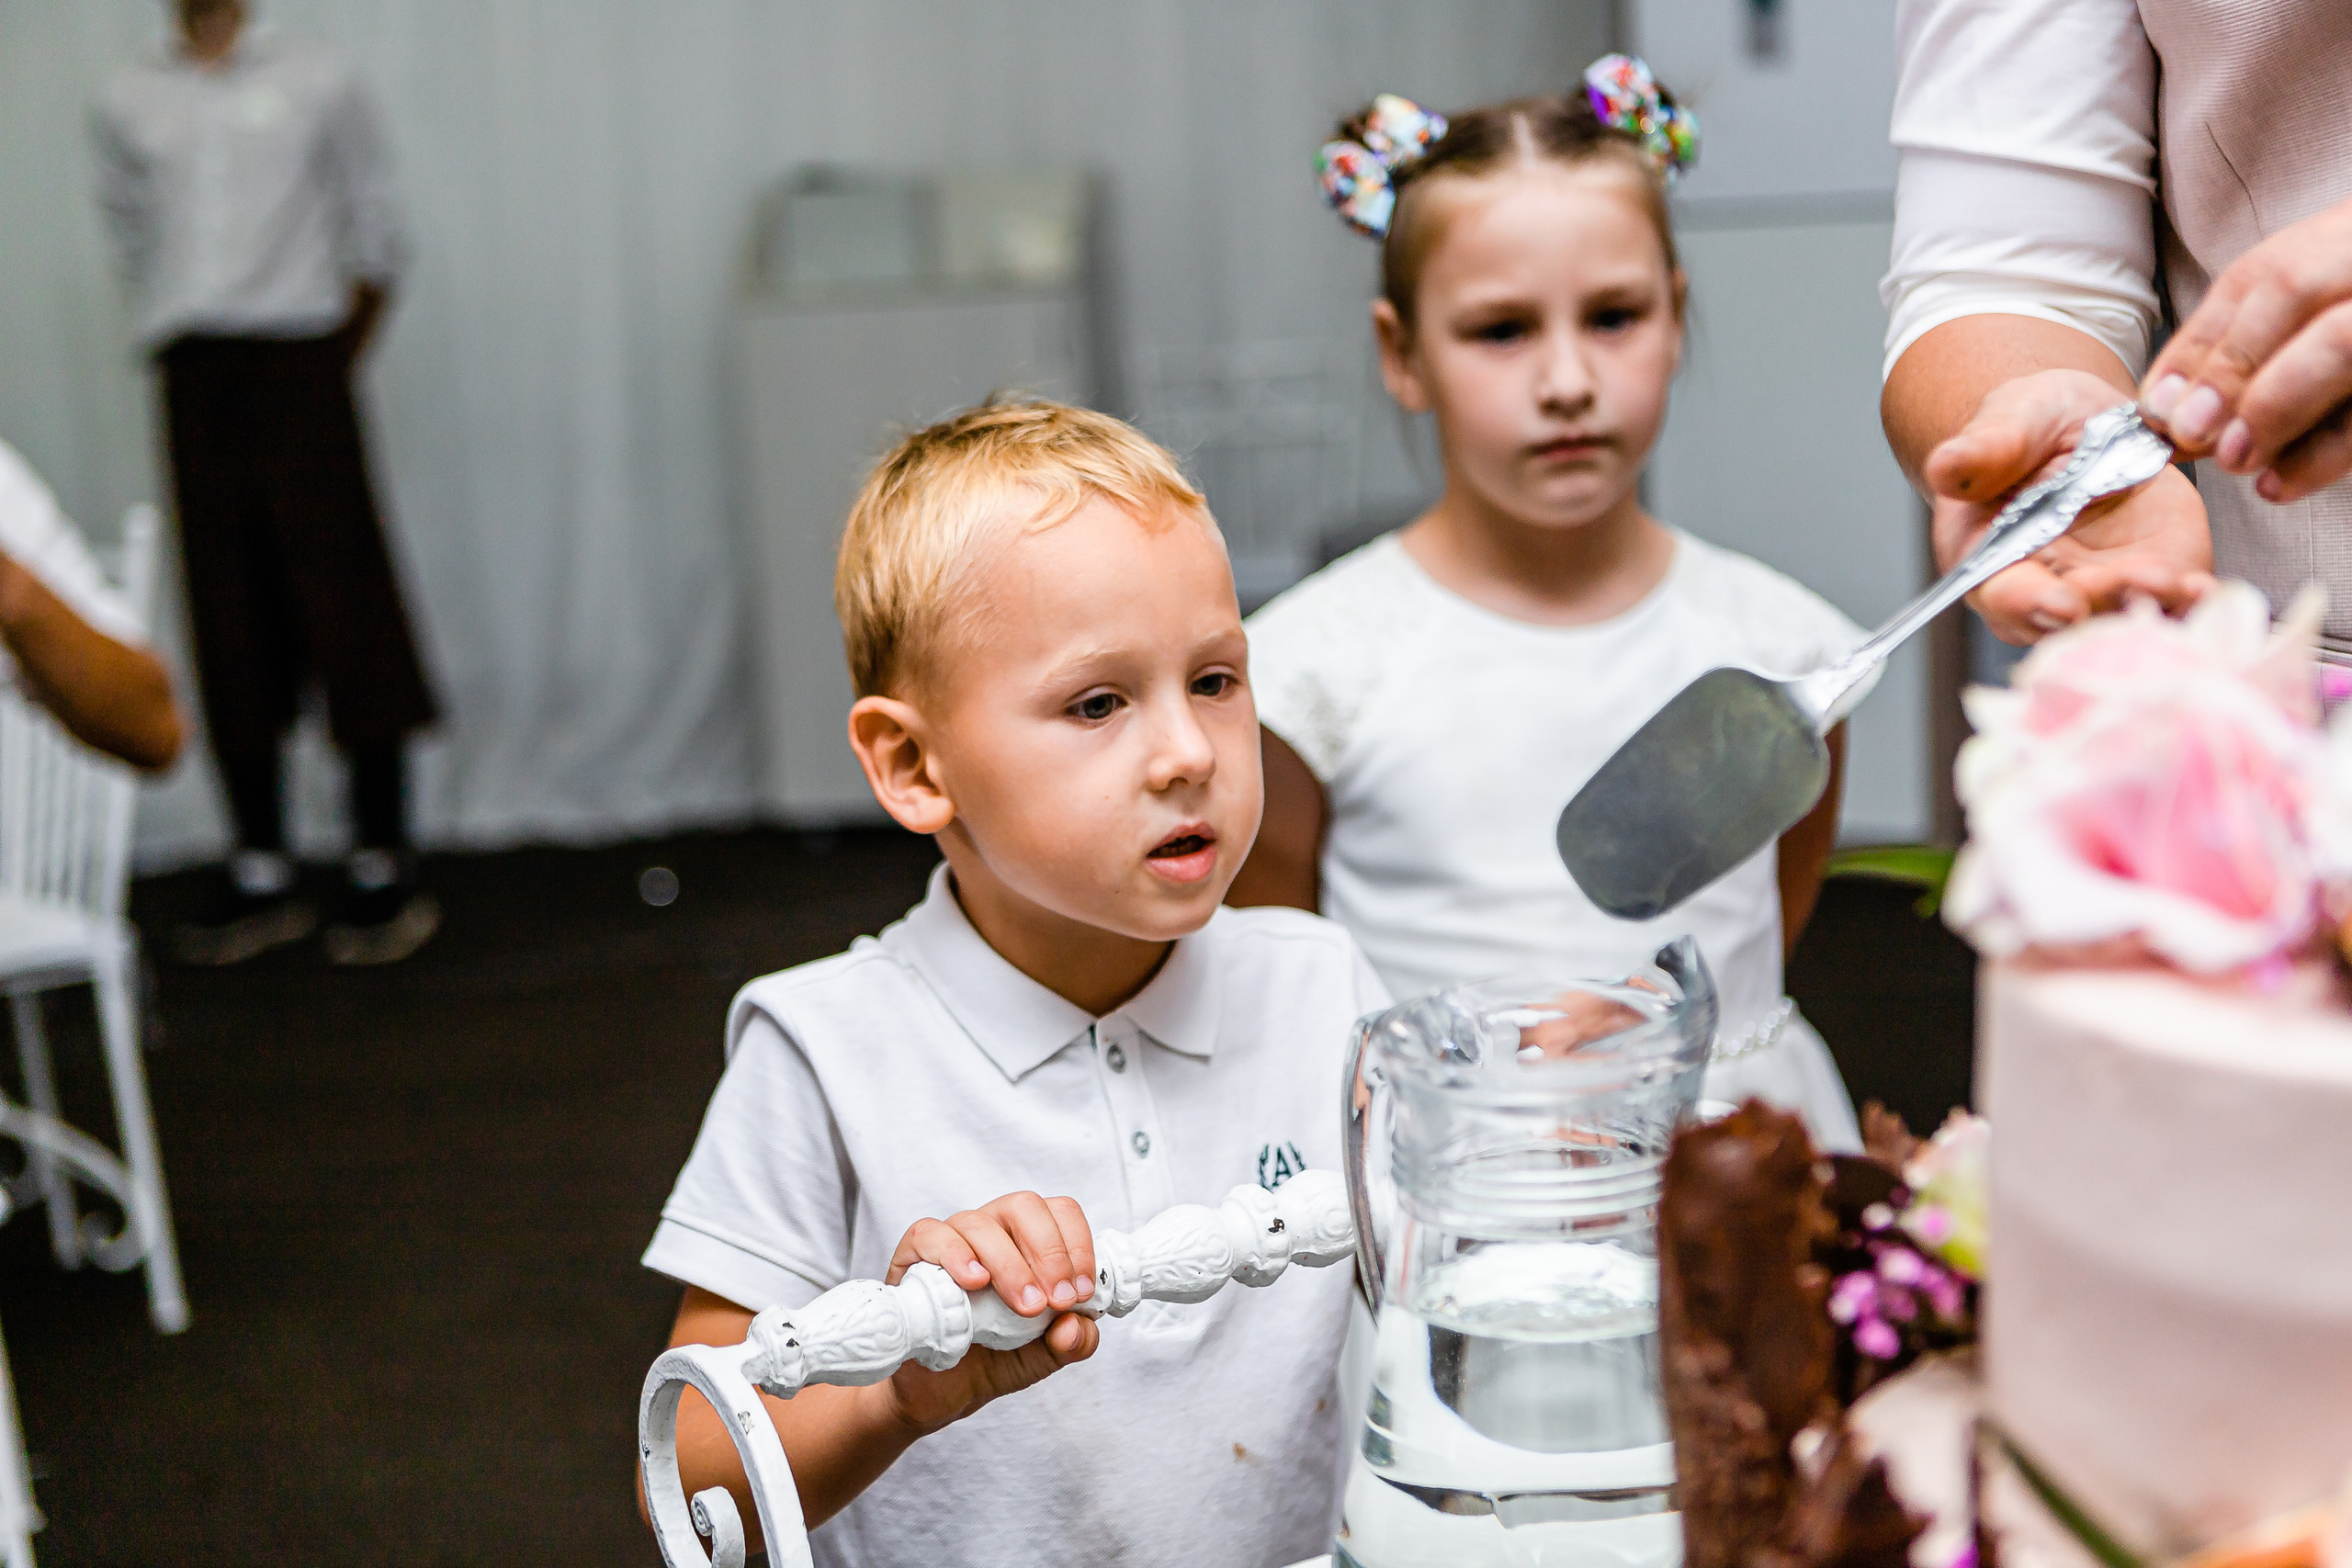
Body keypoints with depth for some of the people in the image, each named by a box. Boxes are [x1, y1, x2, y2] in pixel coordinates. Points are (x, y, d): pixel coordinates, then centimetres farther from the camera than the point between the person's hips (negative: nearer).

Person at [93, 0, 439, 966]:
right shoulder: (129, 104, 12)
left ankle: (385, 874, -3)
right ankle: (261, 877, 9)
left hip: (298, 367, -3)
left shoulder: (318, 86, 6)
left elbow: (373, 228, 10)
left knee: (346, 613, -7)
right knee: (228, 628, 3)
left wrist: (343, 351, 7)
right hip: (193, 379, 3)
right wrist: (173, 317, 16)